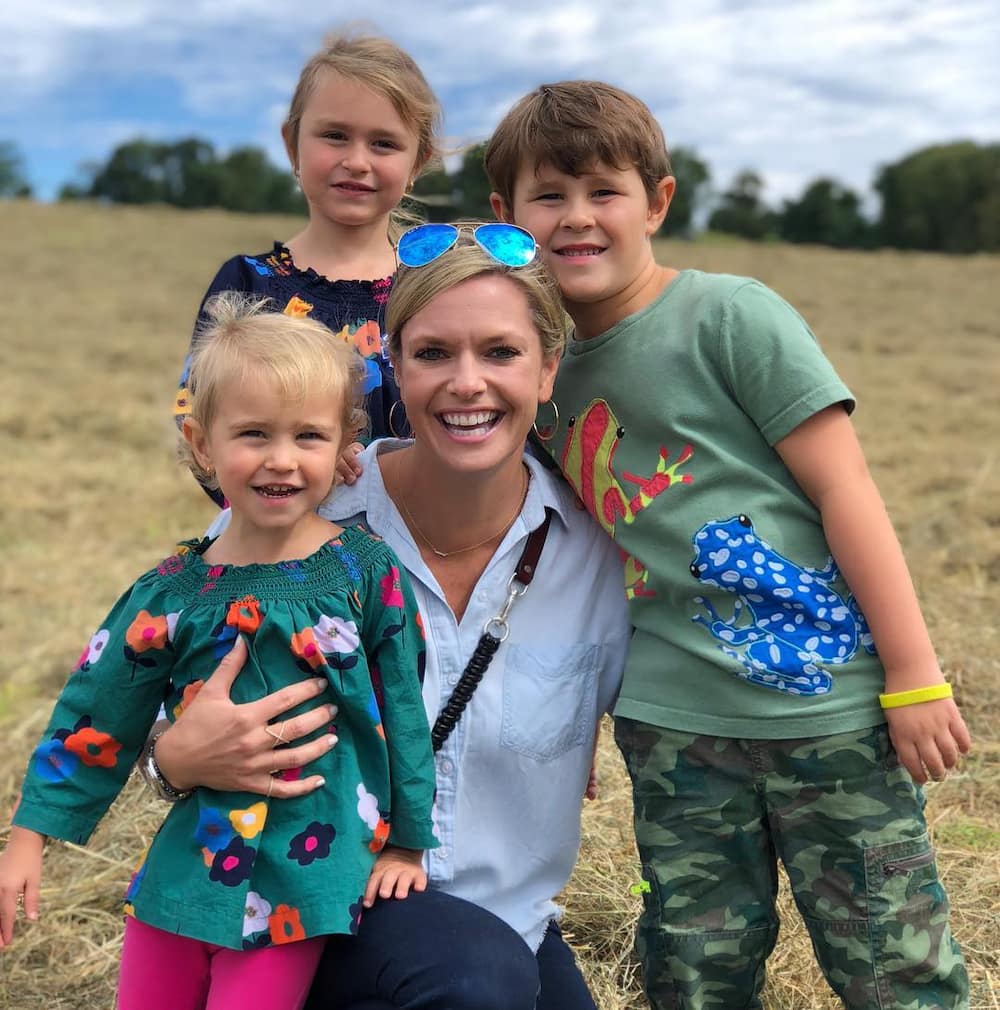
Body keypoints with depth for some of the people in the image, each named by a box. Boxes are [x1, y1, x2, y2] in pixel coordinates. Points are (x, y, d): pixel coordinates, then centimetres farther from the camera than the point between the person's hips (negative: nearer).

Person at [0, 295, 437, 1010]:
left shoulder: (366, 570, -9)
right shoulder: (174, 591, -4)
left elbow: (403, 707, -1)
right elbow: (96, 716, 5)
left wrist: (406, 842, 4)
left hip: (303, 878, -2)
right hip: (189, 864, 3)